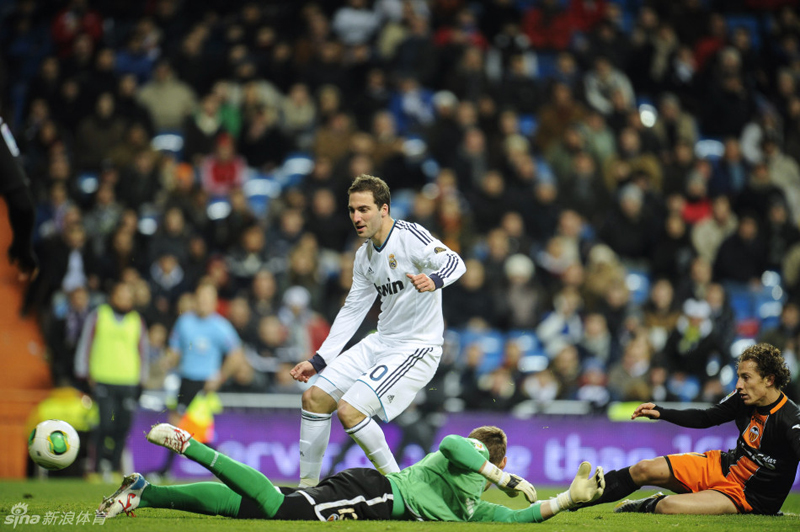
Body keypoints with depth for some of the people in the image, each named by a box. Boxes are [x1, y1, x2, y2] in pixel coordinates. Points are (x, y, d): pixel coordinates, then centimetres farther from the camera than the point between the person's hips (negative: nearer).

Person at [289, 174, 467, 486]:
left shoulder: (409, 236, -14)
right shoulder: (365, 254, 11)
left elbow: (454, 262, -29)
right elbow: (352, 311, 19)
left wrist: (434, 279, -52)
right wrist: (318, 361, 16)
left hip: (416, 349, -9)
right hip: (381, 342, 9)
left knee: (350, 411, -21)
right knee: (315, 398, 5)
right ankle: (307, 487, 15)